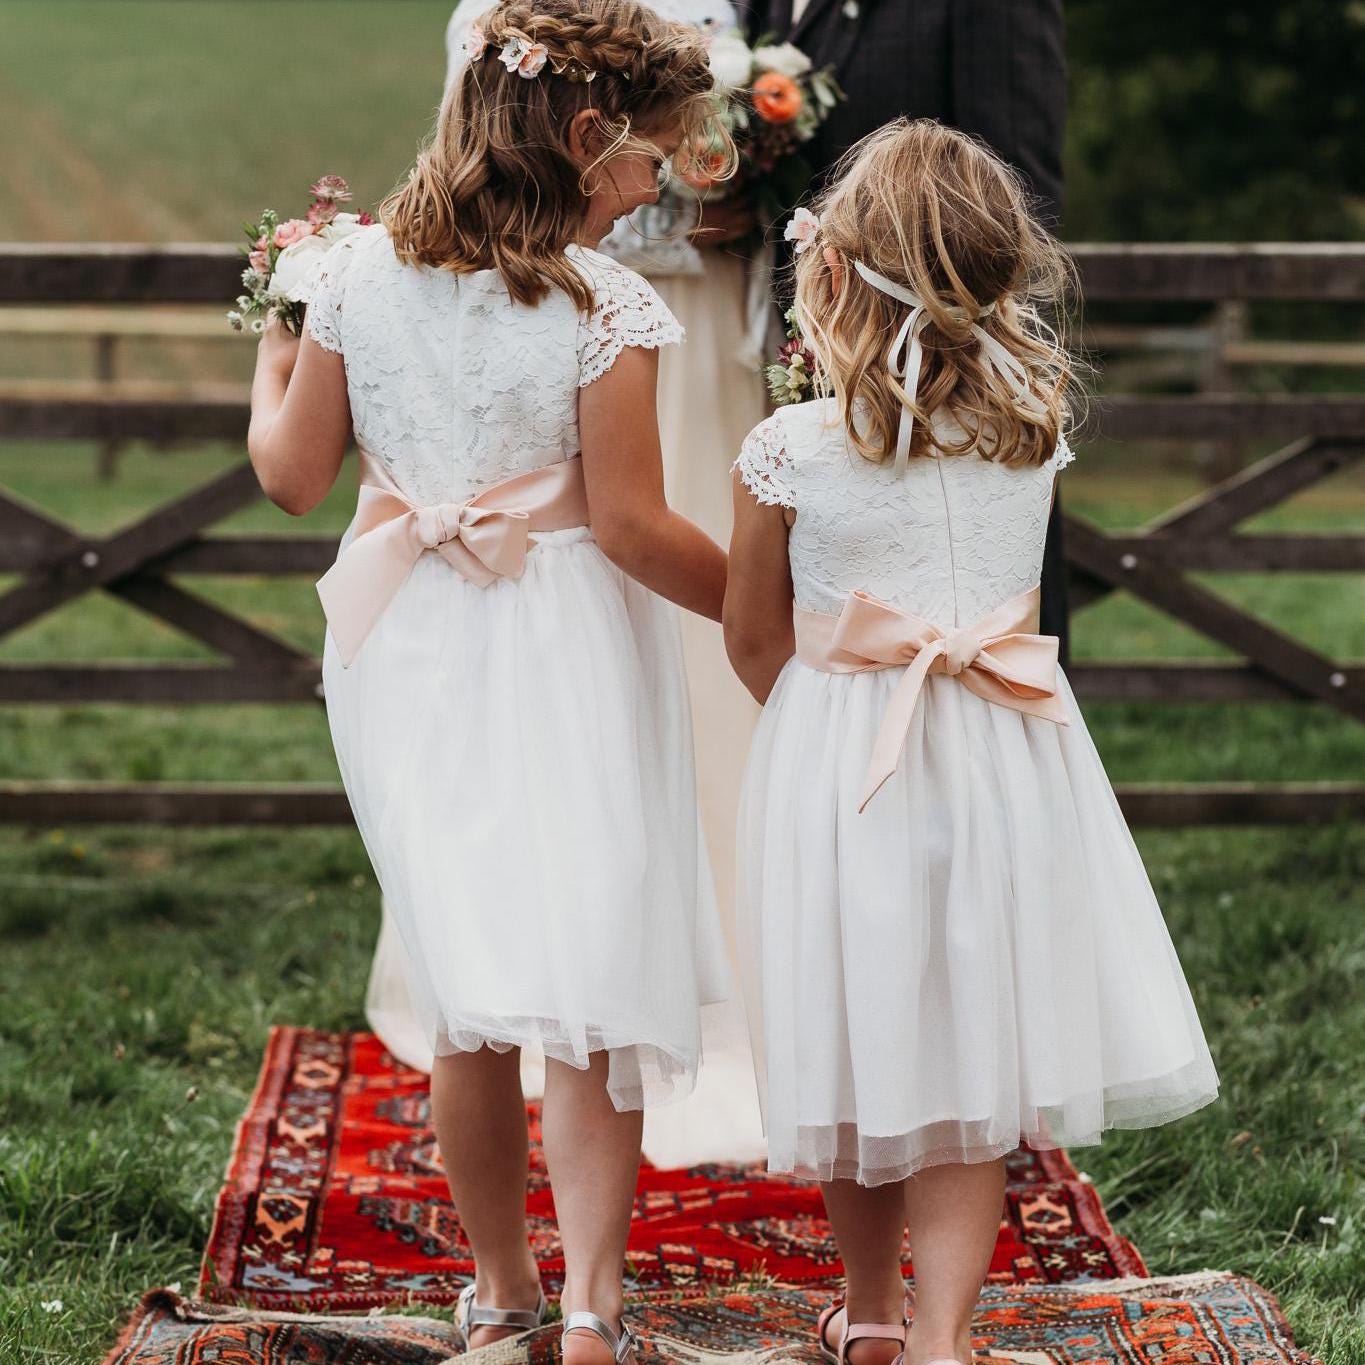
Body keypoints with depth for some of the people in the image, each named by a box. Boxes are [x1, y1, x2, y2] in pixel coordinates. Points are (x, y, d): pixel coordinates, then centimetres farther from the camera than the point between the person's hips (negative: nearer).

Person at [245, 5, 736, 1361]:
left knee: (461, 992, 14)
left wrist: (271, 352, 25)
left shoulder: (355, 269, -1)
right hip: (565, 659, -4)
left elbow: (293, 474, 6)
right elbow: (629, 524, -14)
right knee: (592, 971, 3)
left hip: (409, 653, 4)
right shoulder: (602, 304, -14)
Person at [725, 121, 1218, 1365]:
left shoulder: (789, 450, -12)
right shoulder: (1036, 430, -4)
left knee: (859, 1046, 13)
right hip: (1001, 761, 2)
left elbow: (754, 639, 1)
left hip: (839, 777, -2)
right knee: (967, 1052, 7)